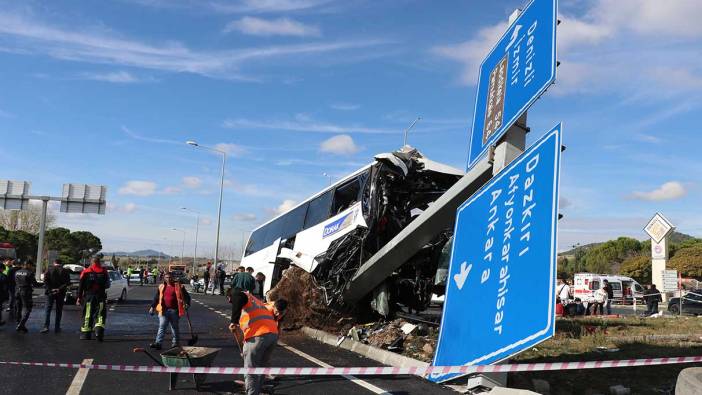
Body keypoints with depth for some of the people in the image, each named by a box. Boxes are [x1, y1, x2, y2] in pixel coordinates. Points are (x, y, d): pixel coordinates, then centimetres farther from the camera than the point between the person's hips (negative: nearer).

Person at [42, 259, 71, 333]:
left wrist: (50, 289, -9)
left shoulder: (48, 270, 1)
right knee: (59, 310, 8)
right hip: (60, 293, 1)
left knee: (47, 309, 6)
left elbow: (45, 281, -9)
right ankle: (57, 328, 10)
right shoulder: (64, 271, 1)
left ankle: (46, 326, -6)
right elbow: (67, 282, -8)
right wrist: (60, 289, -9)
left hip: (50, 292, -1)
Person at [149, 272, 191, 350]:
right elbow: (156, 298, 16)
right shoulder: (161, 287, 10)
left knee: (175, 327, 9)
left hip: (174, 311, -2)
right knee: (161, 327, -3)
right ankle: (158, 343, -4)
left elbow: (186, 295, -2)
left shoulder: (179, 286, -1)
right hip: (164, 310, 2)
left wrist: (187, 303, -17)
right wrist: (152, 307, 11)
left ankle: (175, 343, 21)